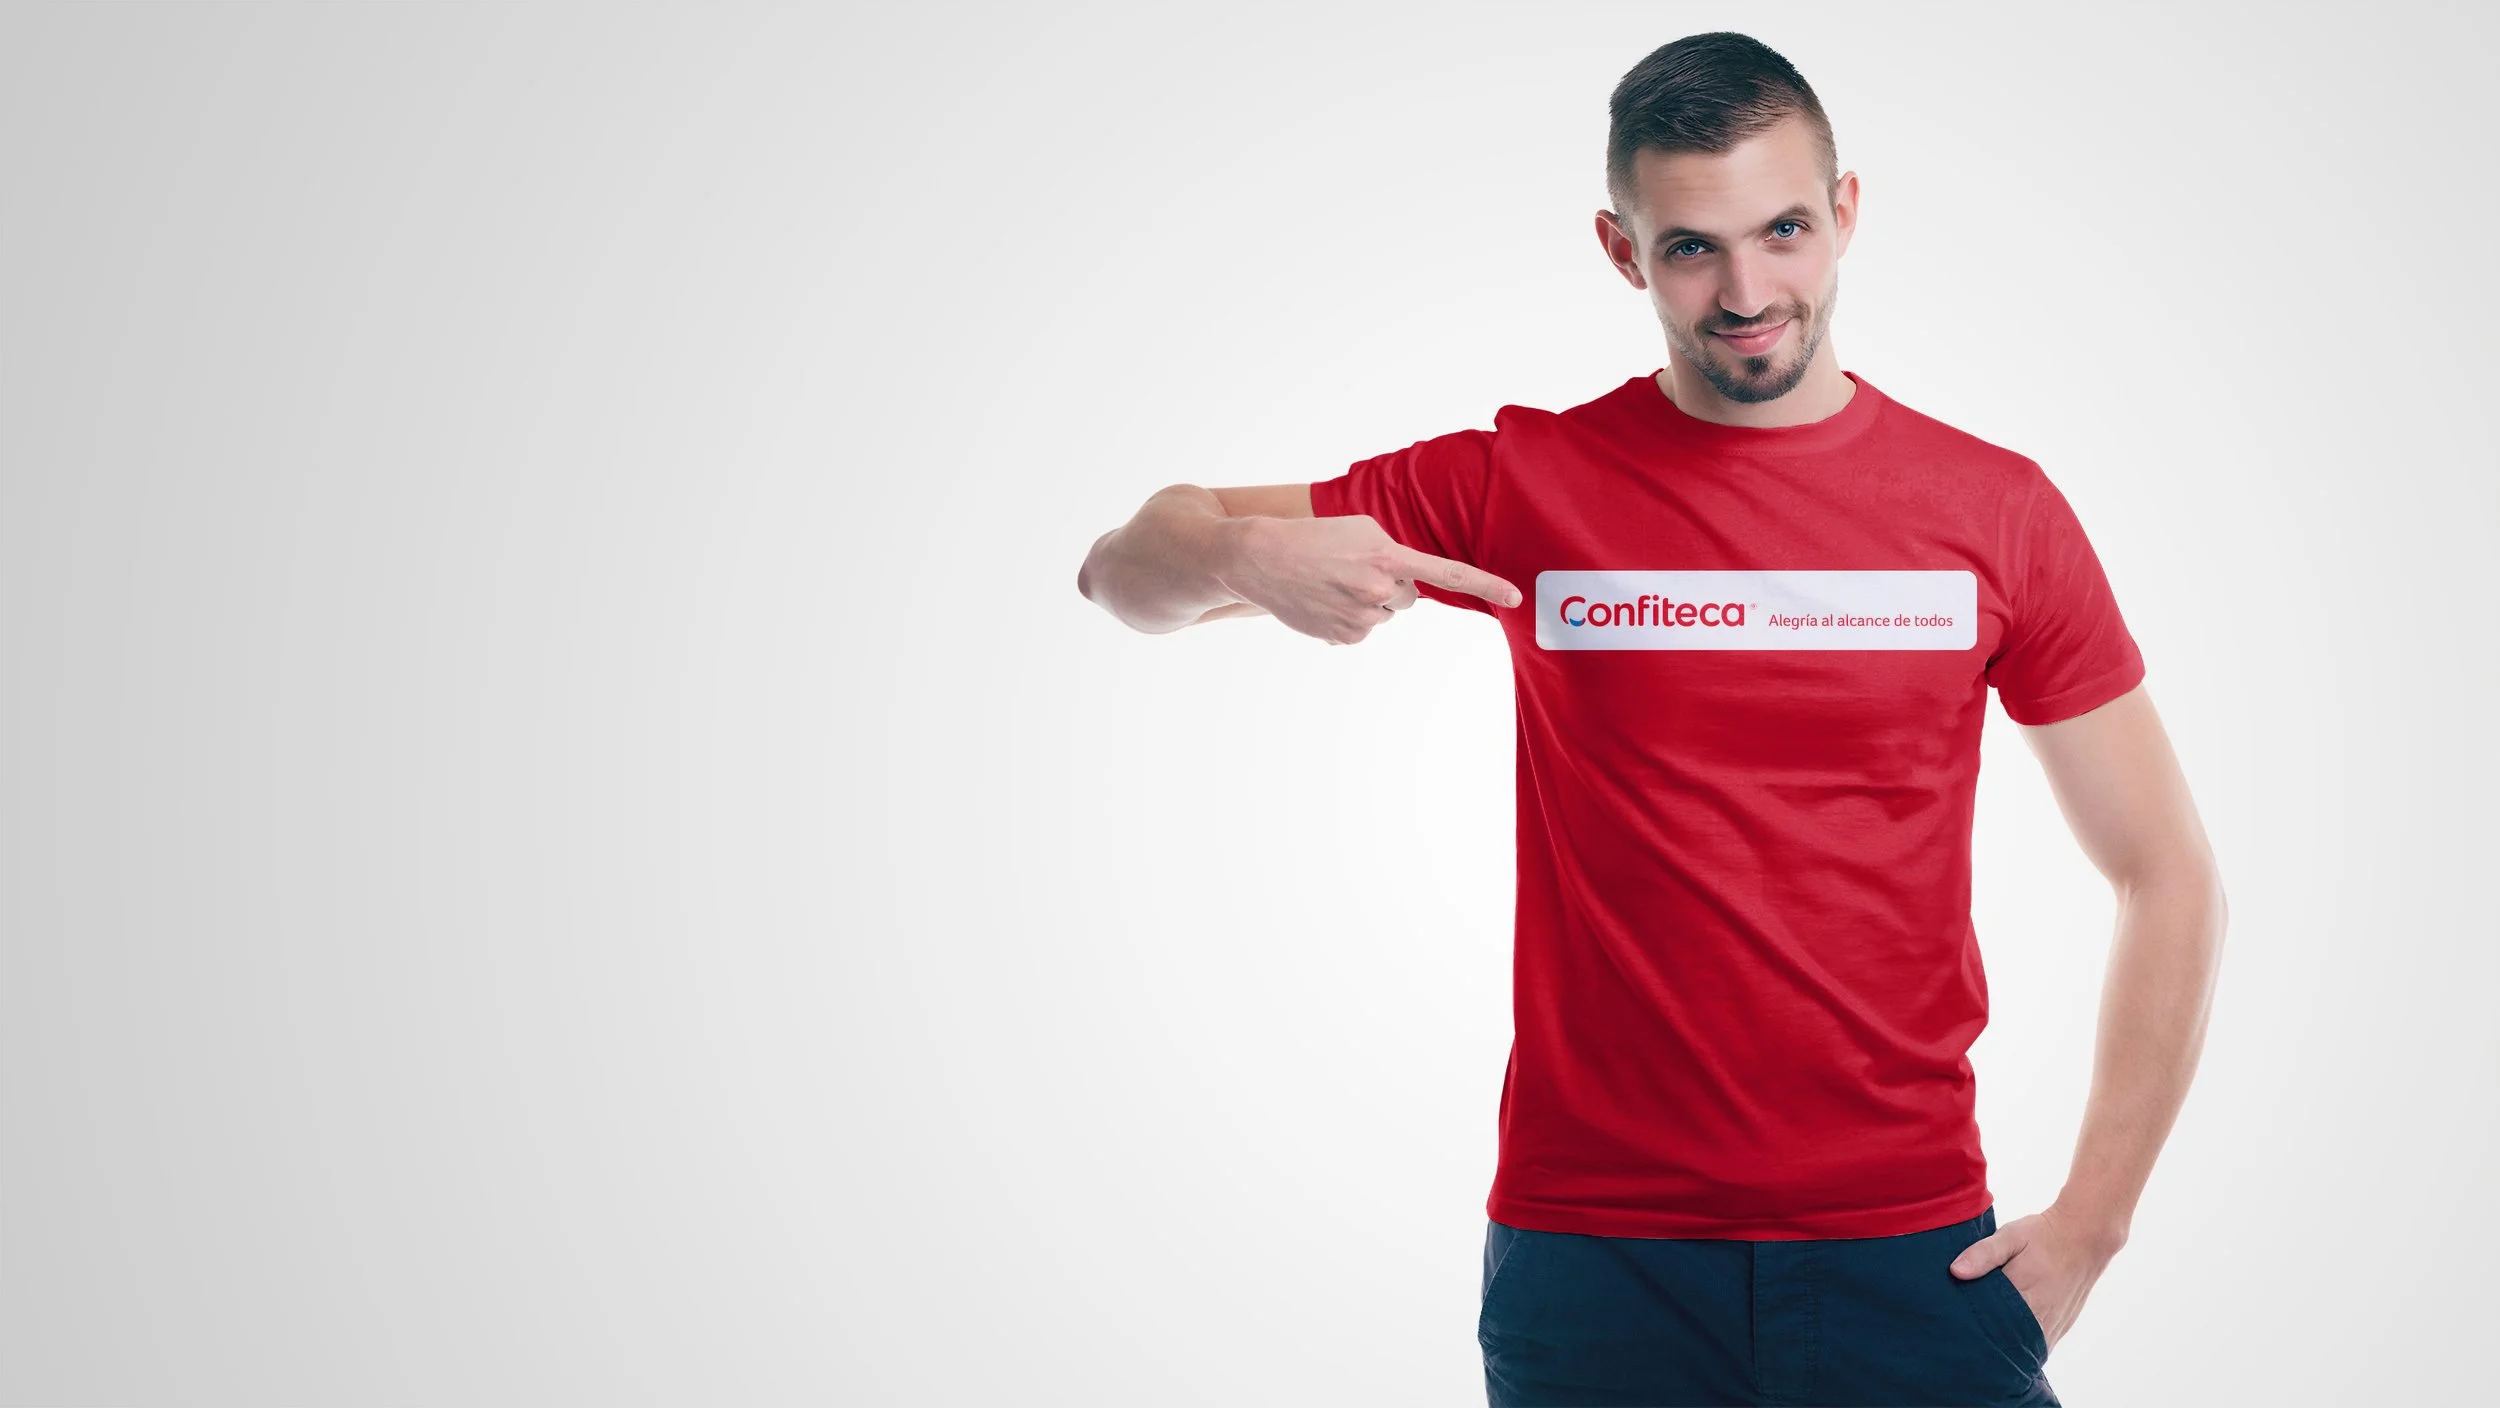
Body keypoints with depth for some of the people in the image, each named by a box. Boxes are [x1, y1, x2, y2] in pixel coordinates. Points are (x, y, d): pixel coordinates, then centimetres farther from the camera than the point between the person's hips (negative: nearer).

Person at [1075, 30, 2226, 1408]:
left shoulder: (1997, 508, 3)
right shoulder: (1522, 485, 1)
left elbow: (2170, 879, 8)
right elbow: (1125, 571, 3)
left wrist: (2089, 1222, 0)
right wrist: (1246, 554, -20)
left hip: (1911, 1256, 0)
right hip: (1594, 1258, 0)